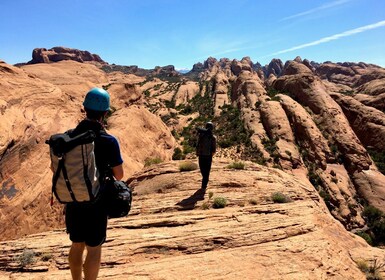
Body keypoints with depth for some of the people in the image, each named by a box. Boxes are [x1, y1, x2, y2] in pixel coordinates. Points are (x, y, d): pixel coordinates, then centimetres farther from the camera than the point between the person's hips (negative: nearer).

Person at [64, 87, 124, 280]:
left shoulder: (69, 136, -5)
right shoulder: (108, 141, -19)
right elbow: (119, 176, -9)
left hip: (73, 201, 5)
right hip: (95, 203, -5)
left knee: (77, 245, 22)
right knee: (94, 249, 11)